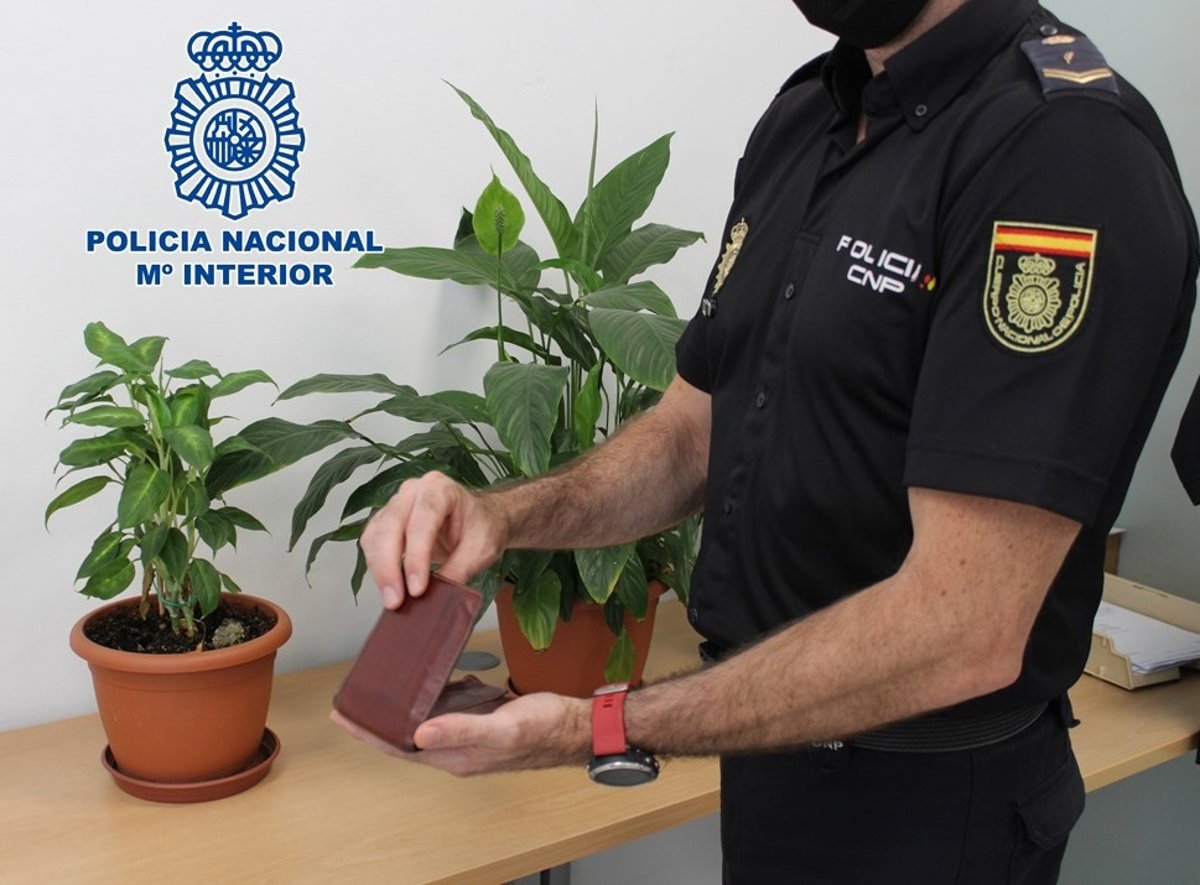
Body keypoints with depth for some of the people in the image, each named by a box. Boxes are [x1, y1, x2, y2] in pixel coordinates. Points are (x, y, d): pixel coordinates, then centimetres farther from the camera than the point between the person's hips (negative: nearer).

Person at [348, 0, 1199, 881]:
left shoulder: (1069, 148, -23)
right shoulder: (797, 121, 4)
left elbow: (960, 628, -28)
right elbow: (695, 429, 6)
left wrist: (600, 727, -27)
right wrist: (503, 512, -11)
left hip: (927, 810, -7)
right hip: (771, 749, 8)